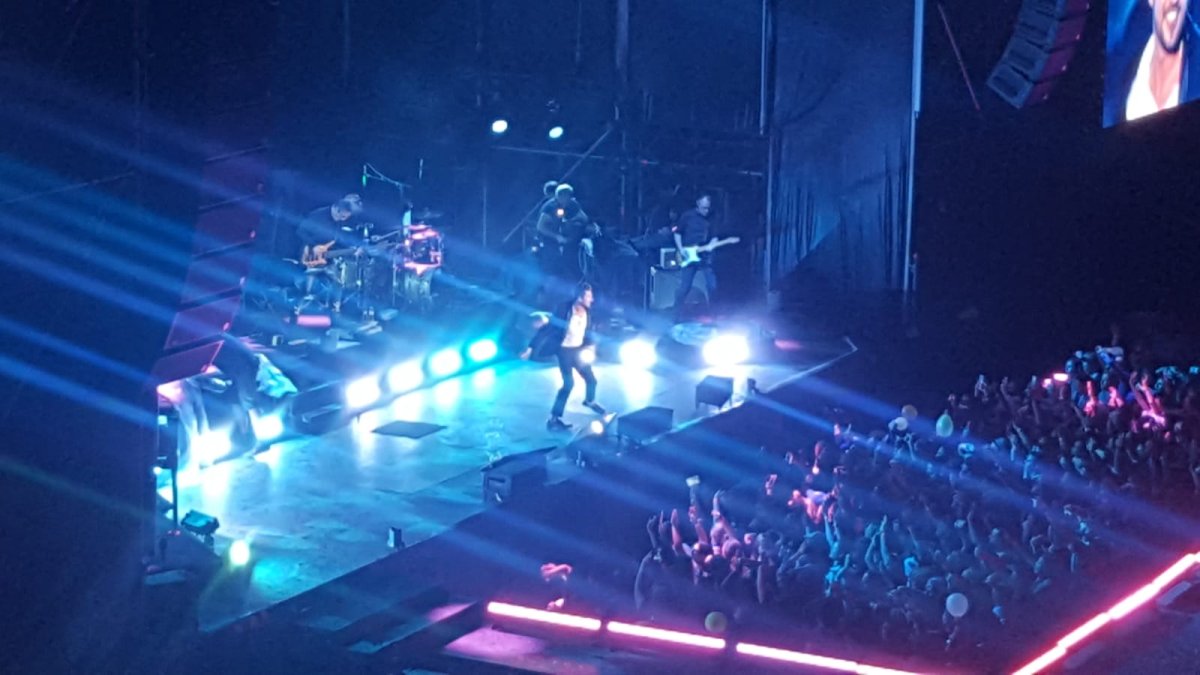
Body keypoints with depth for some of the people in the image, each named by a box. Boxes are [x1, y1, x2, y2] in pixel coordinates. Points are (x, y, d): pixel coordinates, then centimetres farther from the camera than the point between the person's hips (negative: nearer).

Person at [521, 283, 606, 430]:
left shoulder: (586, 311, -8)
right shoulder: (565, 310, -26)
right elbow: (547, 329, -23)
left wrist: (591, 346, -2)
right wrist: (531, 348, -24)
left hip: (578, 349, 6)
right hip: (565, 350, -6)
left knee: (591, 379, 14)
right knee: (569, 383, -17)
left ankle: (589, 401, 48)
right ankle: (554, 419, -10)